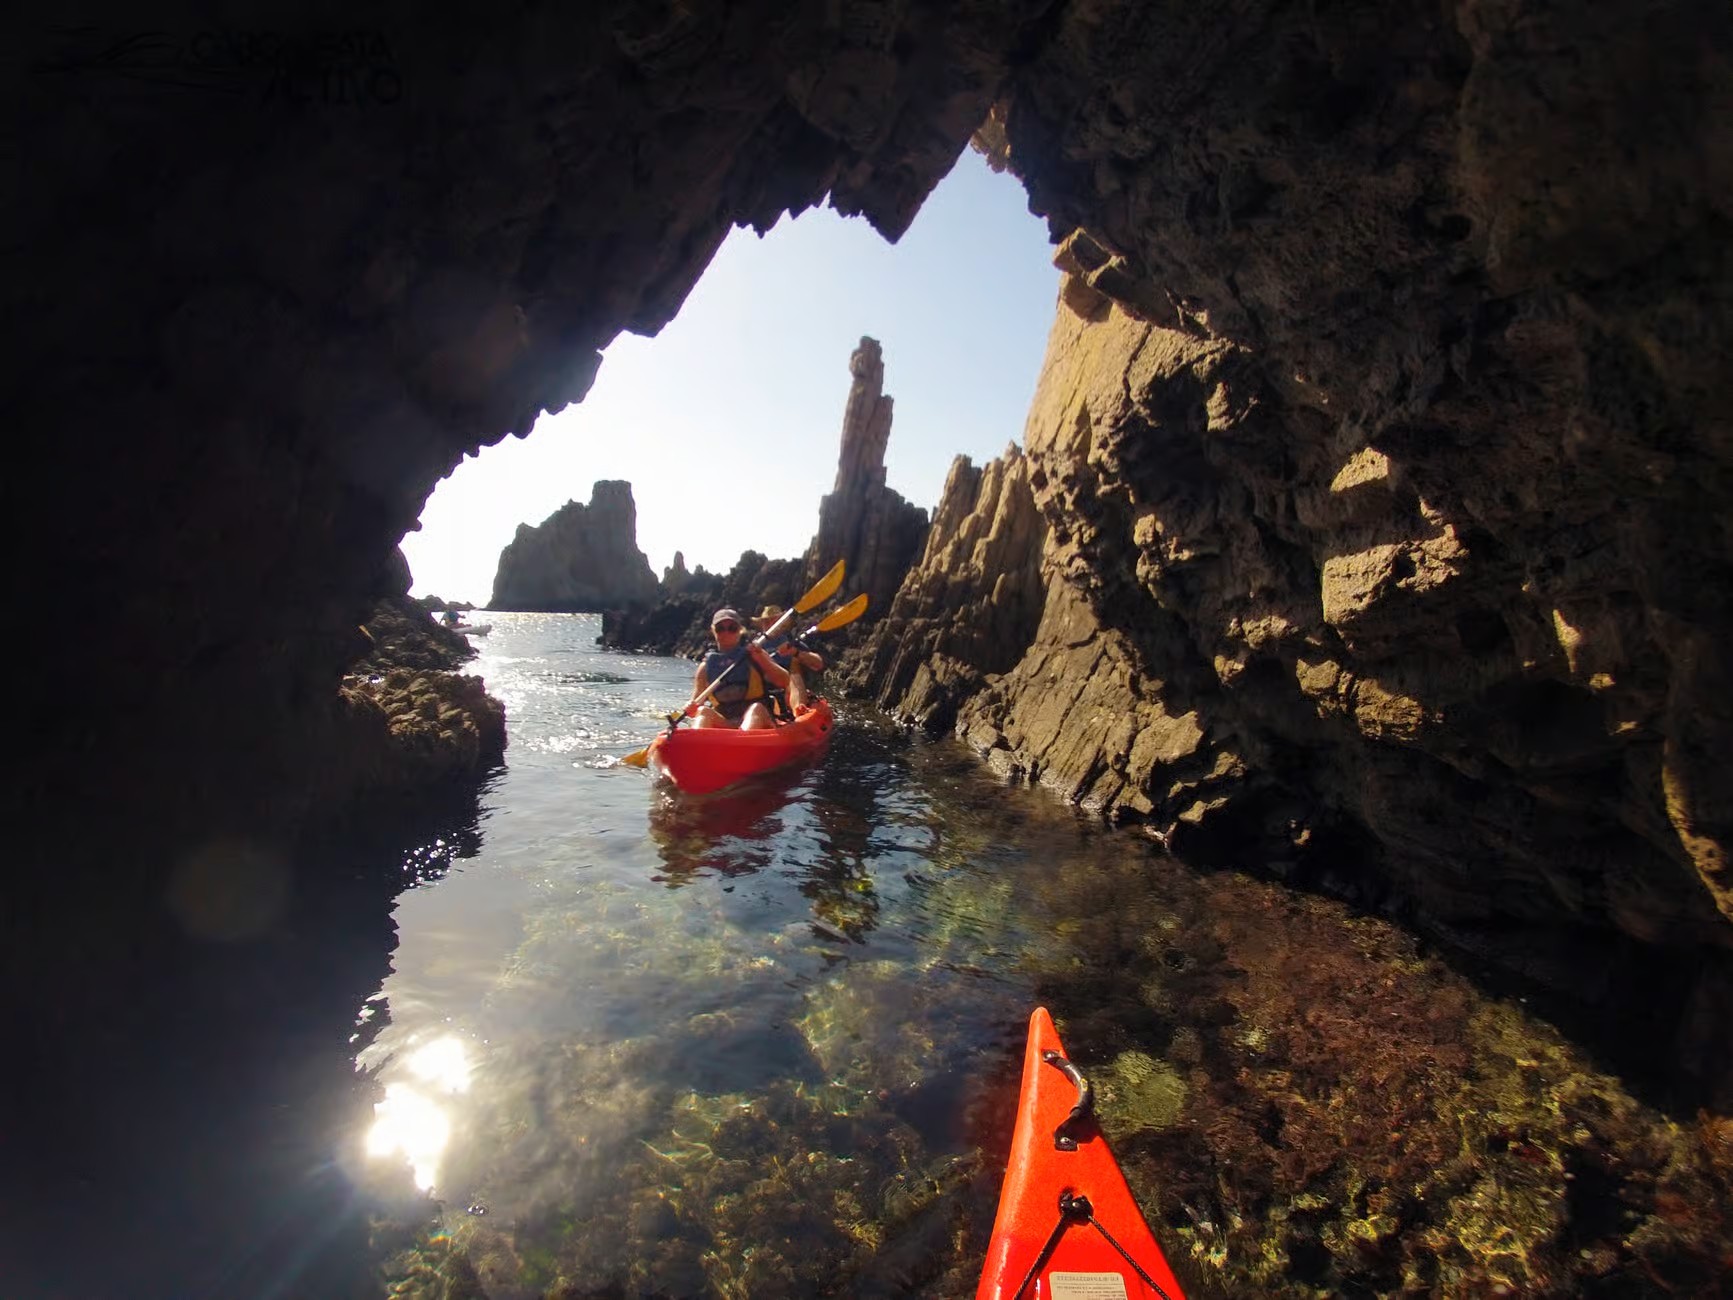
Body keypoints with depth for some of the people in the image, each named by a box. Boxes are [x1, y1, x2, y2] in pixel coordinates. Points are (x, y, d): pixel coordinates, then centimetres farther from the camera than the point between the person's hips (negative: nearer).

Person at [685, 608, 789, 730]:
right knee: (704, 711, -25)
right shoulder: (706, 665, 13)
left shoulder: (754, 655, 9)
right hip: (721, 723, 2)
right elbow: (696, 701, 11)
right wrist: (690, 708, -13)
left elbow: (784, 682, -2)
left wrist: (762, 660, -15)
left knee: (756, 708, -32)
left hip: (758, 720, -1)